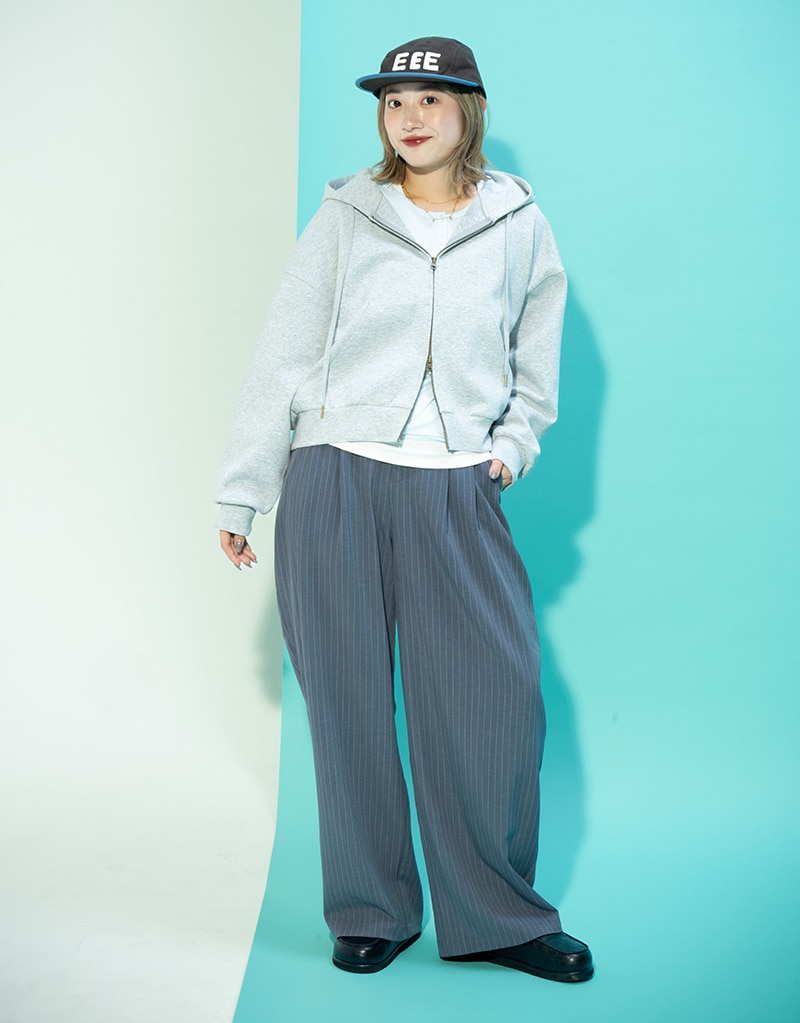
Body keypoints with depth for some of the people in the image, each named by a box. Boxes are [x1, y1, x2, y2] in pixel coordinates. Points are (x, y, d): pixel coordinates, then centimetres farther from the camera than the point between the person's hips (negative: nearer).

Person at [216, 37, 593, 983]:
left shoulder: (518, 226, 8)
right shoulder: (345, 217, 5)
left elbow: (536, 362, 19)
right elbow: (281, 356, 5)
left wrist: (513, 443, 3)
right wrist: (240, 495, 2)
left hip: (454, 492, 1)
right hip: (334, 482, 0)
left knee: (493, 695, -3)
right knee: (349, 703, 4)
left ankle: (498, 916, 13)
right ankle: (371, 914, 19)